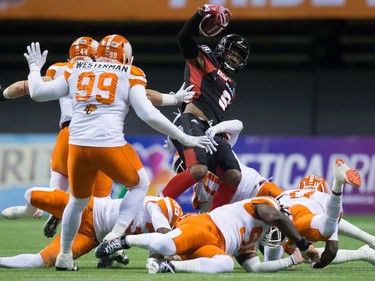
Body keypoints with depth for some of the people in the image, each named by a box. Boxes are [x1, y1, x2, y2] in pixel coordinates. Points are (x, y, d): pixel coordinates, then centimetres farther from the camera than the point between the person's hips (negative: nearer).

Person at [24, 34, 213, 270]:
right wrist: (184, 138, 6)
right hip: (110, 145, -3)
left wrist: (35, 68, 39)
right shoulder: (129, 77, 6)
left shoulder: (76, 72, 15)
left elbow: (37, 92, 20)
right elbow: (149, 115, -2)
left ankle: (64, 255, 31)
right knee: (139, 184, 23)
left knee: (78, 201, 27)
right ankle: (115, 237, 6)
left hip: (78, 145, 4)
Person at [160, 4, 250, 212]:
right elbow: (184, 38, -6)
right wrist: (203, 13, -18)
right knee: (198, 169, -31)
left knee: (234, 176, -6)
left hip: (211, 131, 8)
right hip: (191, 122, -8)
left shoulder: (231, 86, 33)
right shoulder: (204, 61, 11)